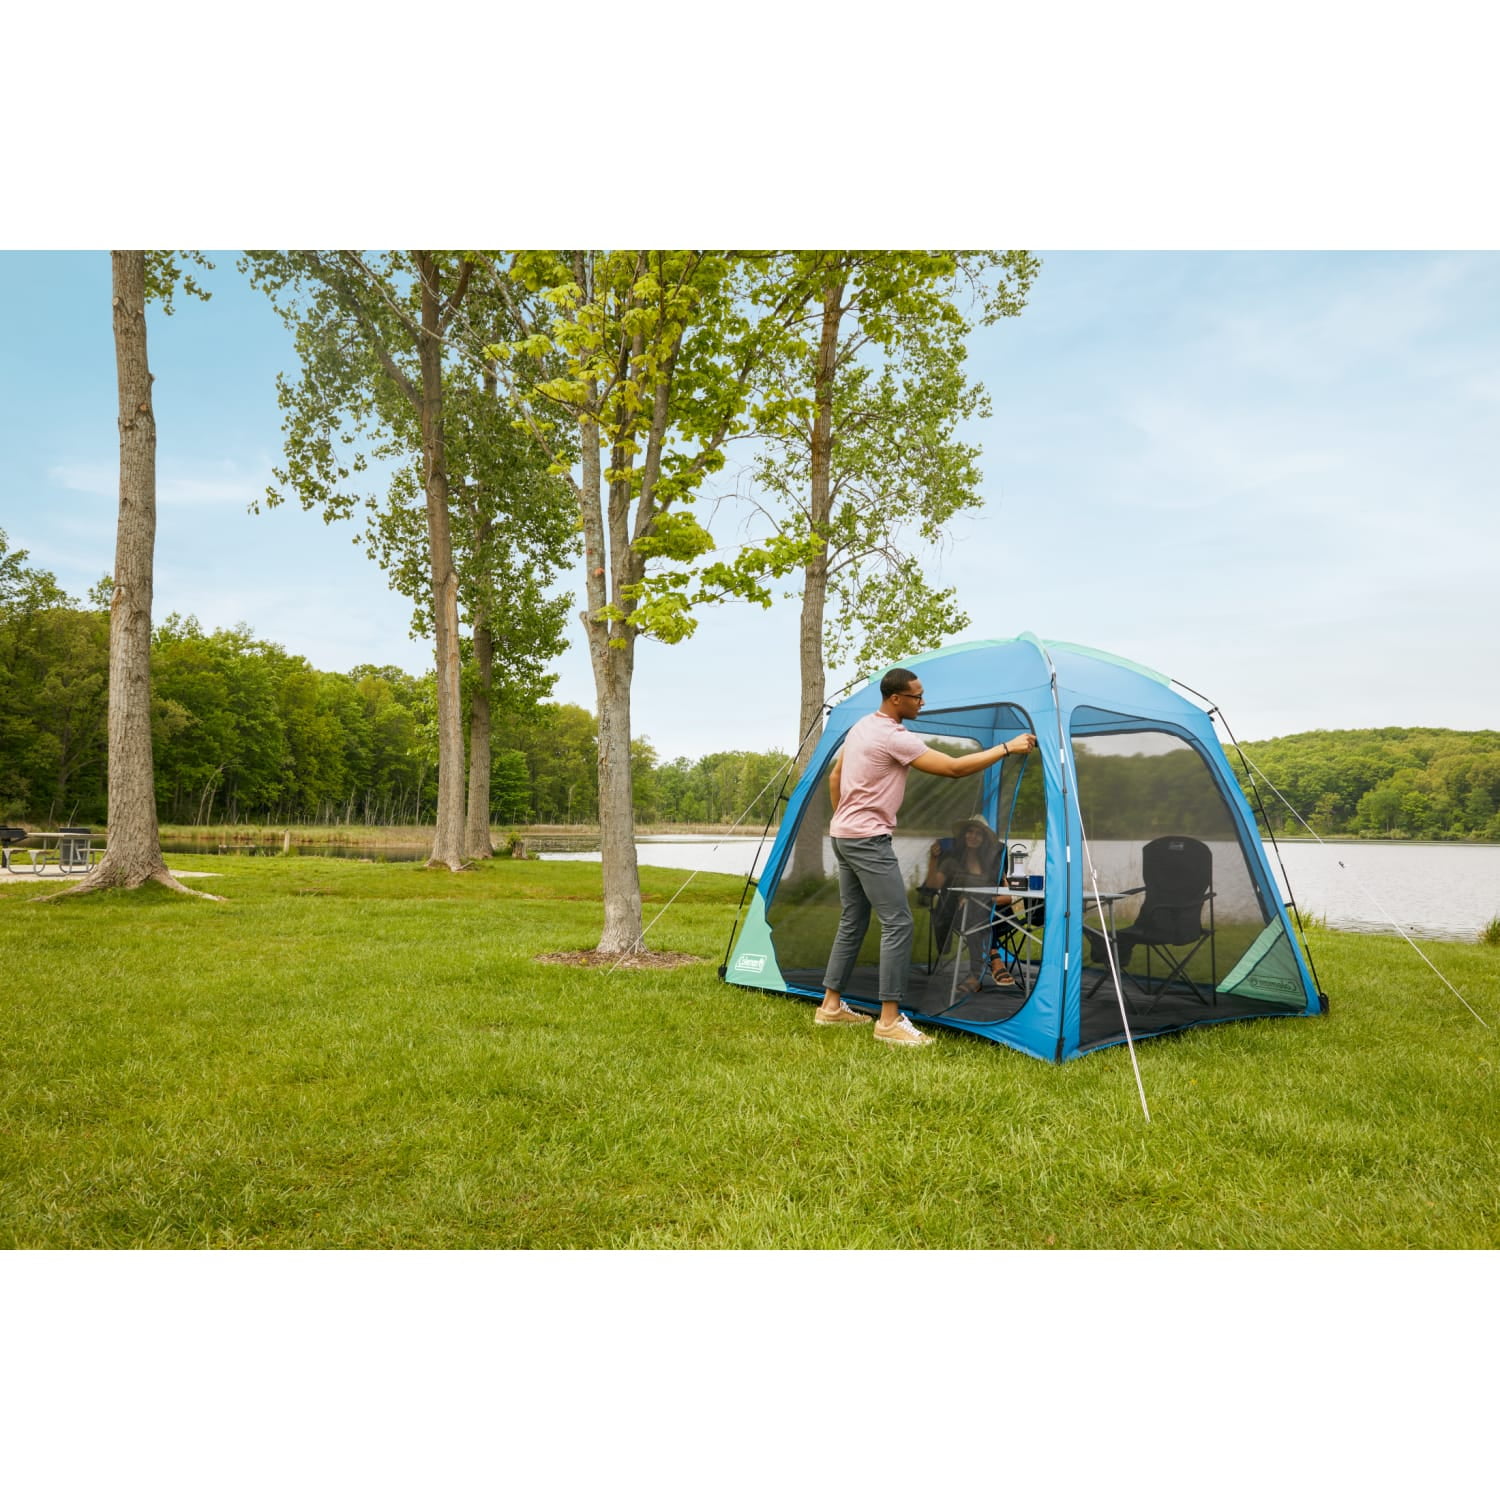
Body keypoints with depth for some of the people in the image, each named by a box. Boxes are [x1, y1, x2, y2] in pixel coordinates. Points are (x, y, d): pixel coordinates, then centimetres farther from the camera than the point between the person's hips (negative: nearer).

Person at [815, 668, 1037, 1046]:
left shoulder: (861, 727, 11)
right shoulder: (894, 737, -18)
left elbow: (834, 777, 19)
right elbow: (954, 768, -19)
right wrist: (1007, 748, -12)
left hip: (843, 835, 10)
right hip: (869, 840, -10)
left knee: (853, 922, 15)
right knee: (897, 923, -9)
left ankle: (830, 1007, 21)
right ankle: (889, 1021, -8)